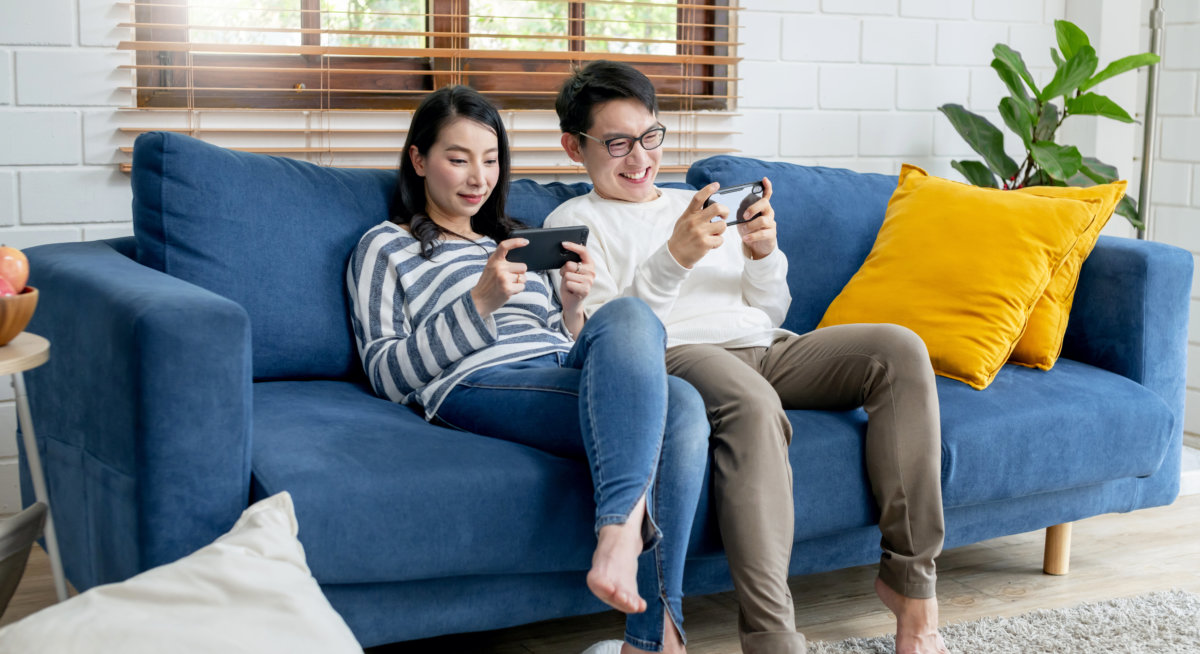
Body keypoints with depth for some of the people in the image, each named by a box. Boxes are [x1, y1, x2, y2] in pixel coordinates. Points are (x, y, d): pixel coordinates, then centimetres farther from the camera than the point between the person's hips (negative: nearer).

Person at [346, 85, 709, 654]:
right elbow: (387, 374, 3)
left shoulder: (515, 243, 33)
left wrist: (572, 305, 6)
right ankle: (628, 529, -45)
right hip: (479, 388, -6)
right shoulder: (384, 248, 17)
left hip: (566, 378, 6)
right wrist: (481, 301, -8)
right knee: (633, 314, -33)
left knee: (682, 404, -31)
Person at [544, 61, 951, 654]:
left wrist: (762, 255, 4)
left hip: (767, 350, 6)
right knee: (751, 402, -41)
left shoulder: (701, 204, 30)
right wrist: (673, 260, -15)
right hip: (676, 355, -6)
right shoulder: (575, 221, 14)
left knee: (899, 348, -19)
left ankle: (909, 580, -18)